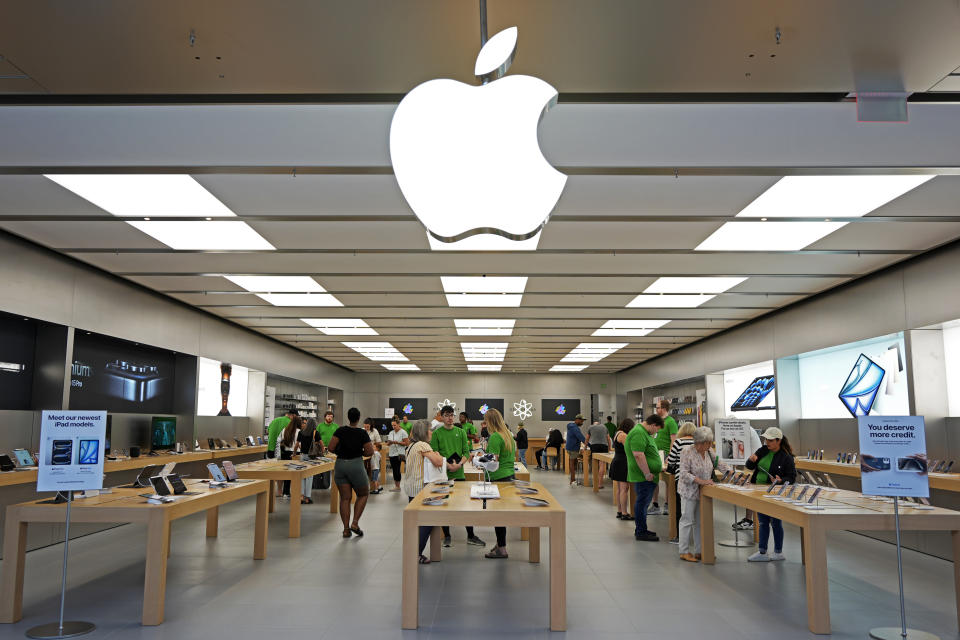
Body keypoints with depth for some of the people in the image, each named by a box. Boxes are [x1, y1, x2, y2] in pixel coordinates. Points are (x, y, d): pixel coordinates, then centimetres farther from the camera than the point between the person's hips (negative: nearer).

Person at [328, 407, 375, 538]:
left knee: (345, 498, 8)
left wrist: (340, 452, 11)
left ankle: (346, 529, 7)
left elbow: (331, 448, -7)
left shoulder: (340, 431, -2)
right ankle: (355, 523, 3)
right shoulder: (362, 433, -6)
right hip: (356, 465, -3)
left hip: (340, 465, 3)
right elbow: (370, 452, -8)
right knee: (363, 494, 15)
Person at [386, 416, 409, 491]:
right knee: (394, 470, 7)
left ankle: (397, 486, -3)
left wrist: (397, 442, -18)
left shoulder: (403, 432, -5)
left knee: (397, 470, -9)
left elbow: (406, 443, -9)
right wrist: (389, 442, -5)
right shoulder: (391, 433, 14)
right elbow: (389, 442, 18)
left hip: (398, 454, -6)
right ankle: (396, 486, 12)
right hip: (392, 453, 7)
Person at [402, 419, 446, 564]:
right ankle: (417, 554, -5)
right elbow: (438, 462, -21)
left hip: (410, 487, 10)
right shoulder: (423, 445, -15)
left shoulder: (411, 445, 15)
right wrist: (437, 455, 0)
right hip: (420, 488, -10)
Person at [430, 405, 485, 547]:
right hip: (443, 475, -2)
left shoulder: (461, 432, 7)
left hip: (459, 474, 2)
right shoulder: (436, 433, 0)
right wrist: (448, 466, -19)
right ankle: (447, 536, 18)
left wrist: (459, 464, -13)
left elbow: (467, 452, 4)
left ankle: (470, 536, 15)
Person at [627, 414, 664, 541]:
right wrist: (647, 474, -23)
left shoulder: (644, 432, 17)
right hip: (643, 477, -11)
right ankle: (640, 533, 2)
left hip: (647, 477, 11)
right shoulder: (638, 433, -19)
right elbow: (638, 455, -26)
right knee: (642, 503, -4)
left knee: (643, 502, 15)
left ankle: (641, 529, 24)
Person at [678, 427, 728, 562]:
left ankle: (699, 551, 18)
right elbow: (684, 474, -19)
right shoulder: (687, 451, -16)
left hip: (703, 491, 7)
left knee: (700, 521, 10)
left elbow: (719, 464, 14)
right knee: (688, 521, -3)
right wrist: (701, 481, -27)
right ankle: (684, 552, 5)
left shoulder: (708, 451, 5)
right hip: (689, 491, -7)